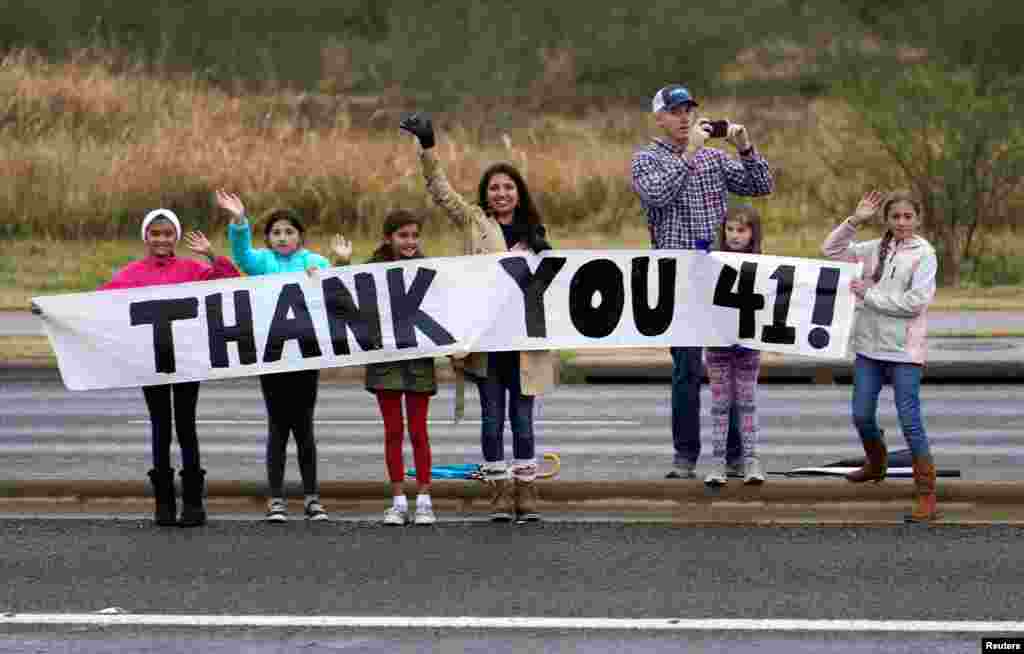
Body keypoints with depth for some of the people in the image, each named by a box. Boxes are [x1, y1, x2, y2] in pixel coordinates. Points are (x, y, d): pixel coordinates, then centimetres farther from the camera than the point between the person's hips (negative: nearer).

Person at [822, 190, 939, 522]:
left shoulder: (923, 254, -7)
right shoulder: (875, 249, 9)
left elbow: (915, 301, -15)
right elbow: (831, 249, 12)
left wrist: (869, 295, -12)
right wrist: (855, 220, 0)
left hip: (904, 351, -6)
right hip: (869, 345, 6)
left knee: (910, 421, -10)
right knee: (862, 416, 13)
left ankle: (926, 496, -8)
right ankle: (876, 463, 43)